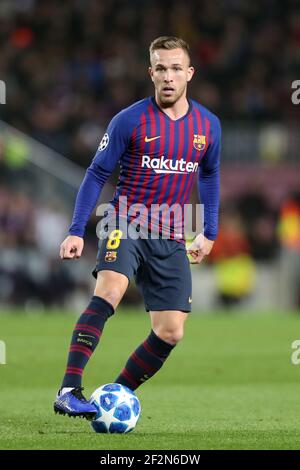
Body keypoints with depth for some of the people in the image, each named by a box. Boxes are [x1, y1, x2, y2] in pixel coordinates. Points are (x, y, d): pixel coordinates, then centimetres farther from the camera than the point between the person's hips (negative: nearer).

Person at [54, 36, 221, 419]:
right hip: (126, 226, -5)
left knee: (170, 332, -2)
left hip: (171, 240, 5)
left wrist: (209, 233, 21)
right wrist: (76, 231, -9)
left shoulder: (208, 125, 4)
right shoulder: (130, 121, -8)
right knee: (109, 291, -32)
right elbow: (97, 173, -2)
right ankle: (68, 391, -38)